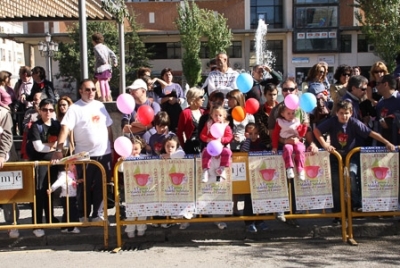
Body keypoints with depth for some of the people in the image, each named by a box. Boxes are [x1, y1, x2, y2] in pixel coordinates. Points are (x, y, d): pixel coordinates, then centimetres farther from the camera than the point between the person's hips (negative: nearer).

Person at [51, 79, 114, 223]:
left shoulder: (100, 106, 9)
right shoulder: (75, 108, -7)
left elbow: (108, 128, 14)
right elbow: (65, 129, -17)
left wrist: (112, 147, 11)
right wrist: (59, 150, -28)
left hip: (104, 154, 4)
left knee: (101, 187, 11)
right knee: (84, 187, 7)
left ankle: (98, 215, 23)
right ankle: (83, 216, 21)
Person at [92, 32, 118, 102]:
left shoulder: (96, 47, -8)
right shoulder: (105, 46, 15)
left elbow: (100, 55, -24)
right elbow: (112, 54, 9)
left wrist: (104, 61, -11)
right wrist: (115, 61, 11)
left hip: (100, 68, -7)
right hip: (107, 68, 7)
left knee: (101, 82, -3)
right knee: (106, 82, 15)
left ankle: (103, 97, -4)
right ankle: (108, 97, 18)